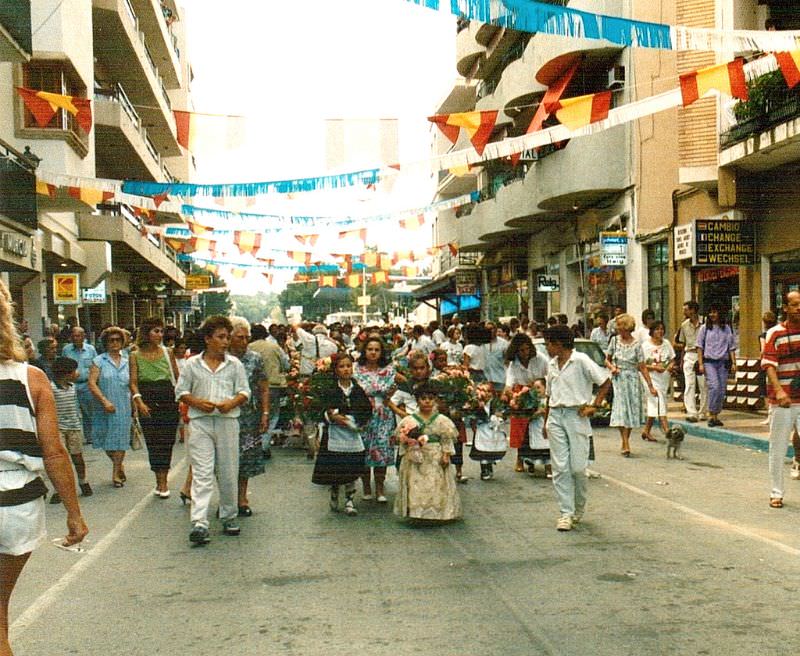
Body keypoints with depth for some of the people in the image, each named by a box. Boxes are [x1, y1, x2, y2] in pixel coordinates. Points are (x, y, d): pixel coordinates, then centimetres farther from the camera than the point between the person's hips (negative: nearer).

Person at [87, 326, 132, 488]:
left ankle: (116, 473, 9)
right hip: (104, 407, -1)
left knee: (120, 438, 0)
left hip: (123, 407, 1)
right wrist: (104, 401, -16)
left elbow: (132, 383, 11)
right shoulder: (99, 361, 0)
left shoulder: (127, 361, 8)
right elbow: (92, 383, -8)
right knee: (105, 438, 4)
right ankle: (120, 465, 28)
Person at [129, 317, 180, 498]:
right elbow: (133, 382, 0)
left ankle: (162, 480, 10)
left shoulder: (167, 352, 7)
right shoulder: (136, 356, 3)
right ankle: (161, 481, 7)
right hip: (147, 401, -1)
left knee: (167, 441, 0)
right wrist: (139, 401, -14)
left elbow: (177, 378, 10)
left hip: (169, 400, 1)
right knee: (153, 441, 0)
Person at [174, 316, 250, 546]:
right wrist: (197, 402, -10)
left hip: (228, 422, 2)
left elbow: (244, 392, 8)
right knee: (202, 474, -8)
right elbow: (181, 391, 8)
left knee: (228, 473, 8)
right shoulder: (192, 364, 6)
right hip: (201, 422, -2)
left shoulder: (234, 364, 8)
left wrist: (231, 403, -12)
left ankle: (229, 517, 23)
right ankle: (199, 524, -14)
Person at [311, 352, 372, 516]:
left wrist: (359, 422, -8)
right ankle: (334, 497, 25)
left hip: (353, 433, 2)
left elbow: (368, 409, 7)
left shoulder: (357, 389, 5)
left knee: (352, 471, 2)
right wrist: (332, 417, -22)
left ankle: (350, 501, 11)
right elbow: (321, 409, -6)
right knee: (334, 470, 5)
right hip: (334, 433, -2)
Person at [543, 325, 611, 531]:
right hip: (556, 416, 5)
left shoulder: (581, 361, -6)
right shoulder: (552, 365, 13)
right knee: (560, 468, -1)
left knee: (577, 467, -1)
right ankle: (566, 513, 3)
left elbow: (605, 383, -6)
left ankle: (579, 508, 22)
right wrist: (546, 422, 19)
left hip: (576, 416, -5)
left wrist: (594, 406, -10)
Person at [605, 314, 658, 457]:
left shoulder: (636, 345, -3)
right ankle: (626, 445, -15)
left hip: (632, 379, 0)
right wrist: (612, 367, -9)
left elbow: (642, 367, -3)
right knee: (621, 409, -10)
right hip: (618, 378, 0)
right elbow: (607, 360, 13)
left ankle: (625, 443, 18)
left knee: (632, 410, 3)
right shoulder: (615, 340, 3)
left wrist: (650, 386, -7)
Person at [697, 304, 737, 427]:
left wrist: (733, 363, 3)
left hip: (723, 362, 3)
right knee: (714, 387, -19)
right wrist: (700, 364, -4)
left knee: (722, 390, 2)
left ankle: (716, 416, 13)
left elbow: (731, 347, 12)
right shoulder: (704, 328, 6)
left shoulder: (726, 328, 12)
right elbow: (700, 347, 4)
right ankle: (711, 415, -11)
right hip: (709, 362, -3)